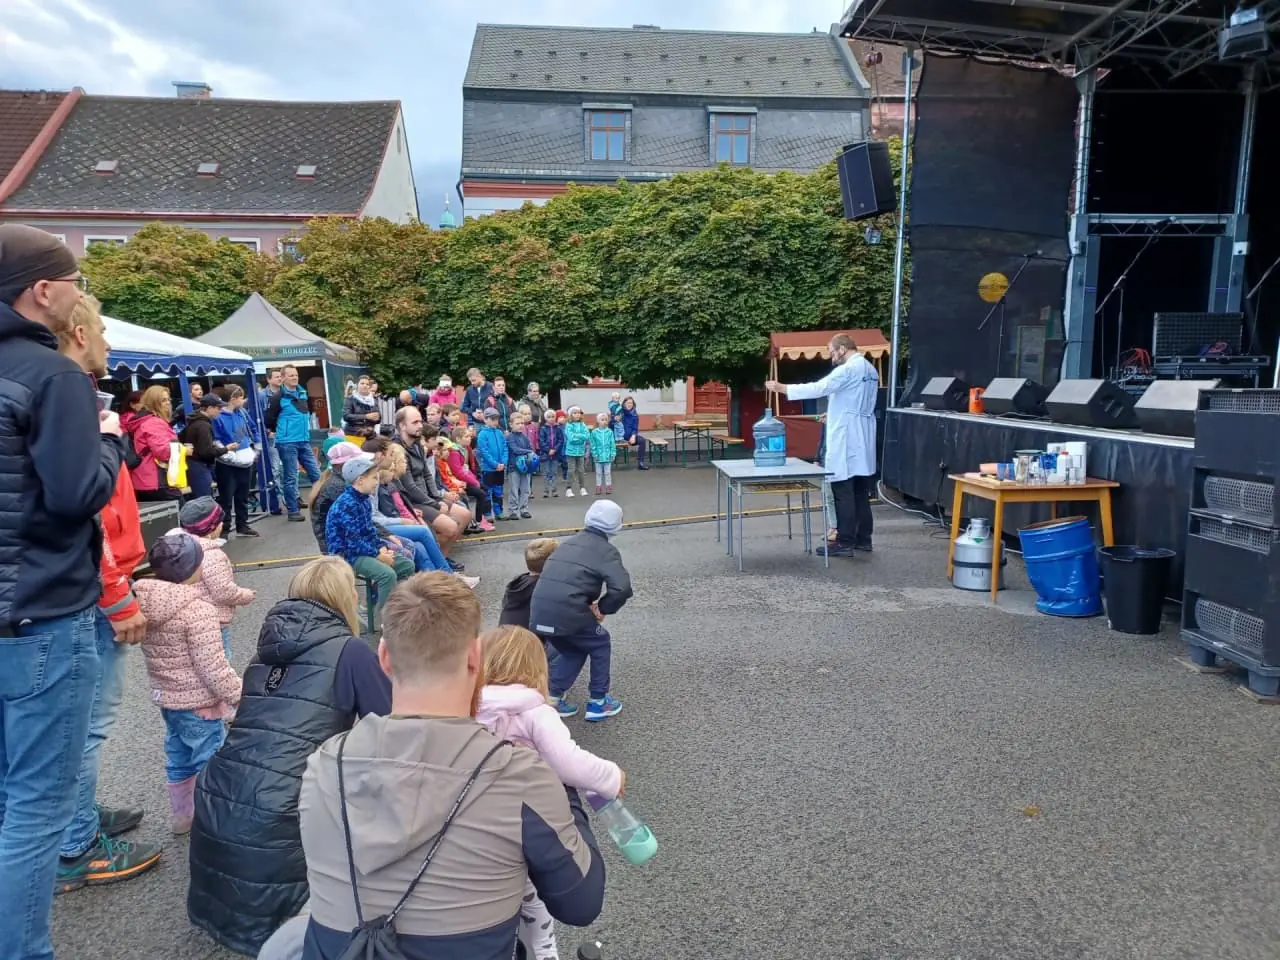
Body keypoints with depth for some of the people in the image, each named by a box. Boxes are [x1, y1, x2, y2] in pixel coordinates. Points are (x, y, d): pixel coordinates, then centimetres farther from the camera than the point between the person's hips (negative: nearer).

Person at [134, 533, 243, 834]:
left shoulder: (144, 602, -1)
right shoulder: (198, 610, -25)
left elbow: (155, 653, 11)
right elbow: (214, 668, -24)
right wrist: (241, 696, -13)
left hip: (165, 697, 8)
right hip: (198, 703, -8)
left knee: (177, 759, 22)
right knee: (209, 763, 6)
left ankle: (181, 817, 37)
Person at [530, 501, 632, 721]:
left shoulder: (568, 543, 22)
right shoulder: (606, 551, 0)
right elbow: (622, 588, -14)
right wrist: (603, 608, 3)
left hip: (539, 613, 6)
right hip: (567, 613, -6)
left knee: (572, 650, 29)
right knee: (599, 644, 21)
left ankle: (552, 700, 23)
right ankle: (598, 703, 24)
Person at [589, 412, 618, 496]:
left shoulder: (610, 432, -4)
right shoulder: (594, 432, -5)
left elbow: (612, 444, -1)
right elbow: (593, 445, -2)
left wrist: (613, 453, -4)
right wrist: (594, 454, -6)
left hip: (607, 456, 0)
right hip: (598, 456, 0)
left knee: (607, 472, 8)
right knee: (599, 473, 11)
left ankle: (608, 487, 17)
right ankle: (598, 487, 19)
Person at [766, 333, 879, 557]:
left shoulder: (848, 369, -14)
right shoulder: (870, 369, 15)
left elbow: (818, 388, -20)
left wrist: (781, 388, -16)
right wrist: (835, 413, 23)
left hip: (846, 440, -9)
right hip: (862, 440, 9)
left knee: (843, 491, -5)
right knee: (861, 492, 12)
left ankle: (845, 542, -2)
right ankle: (863, 539, 17)